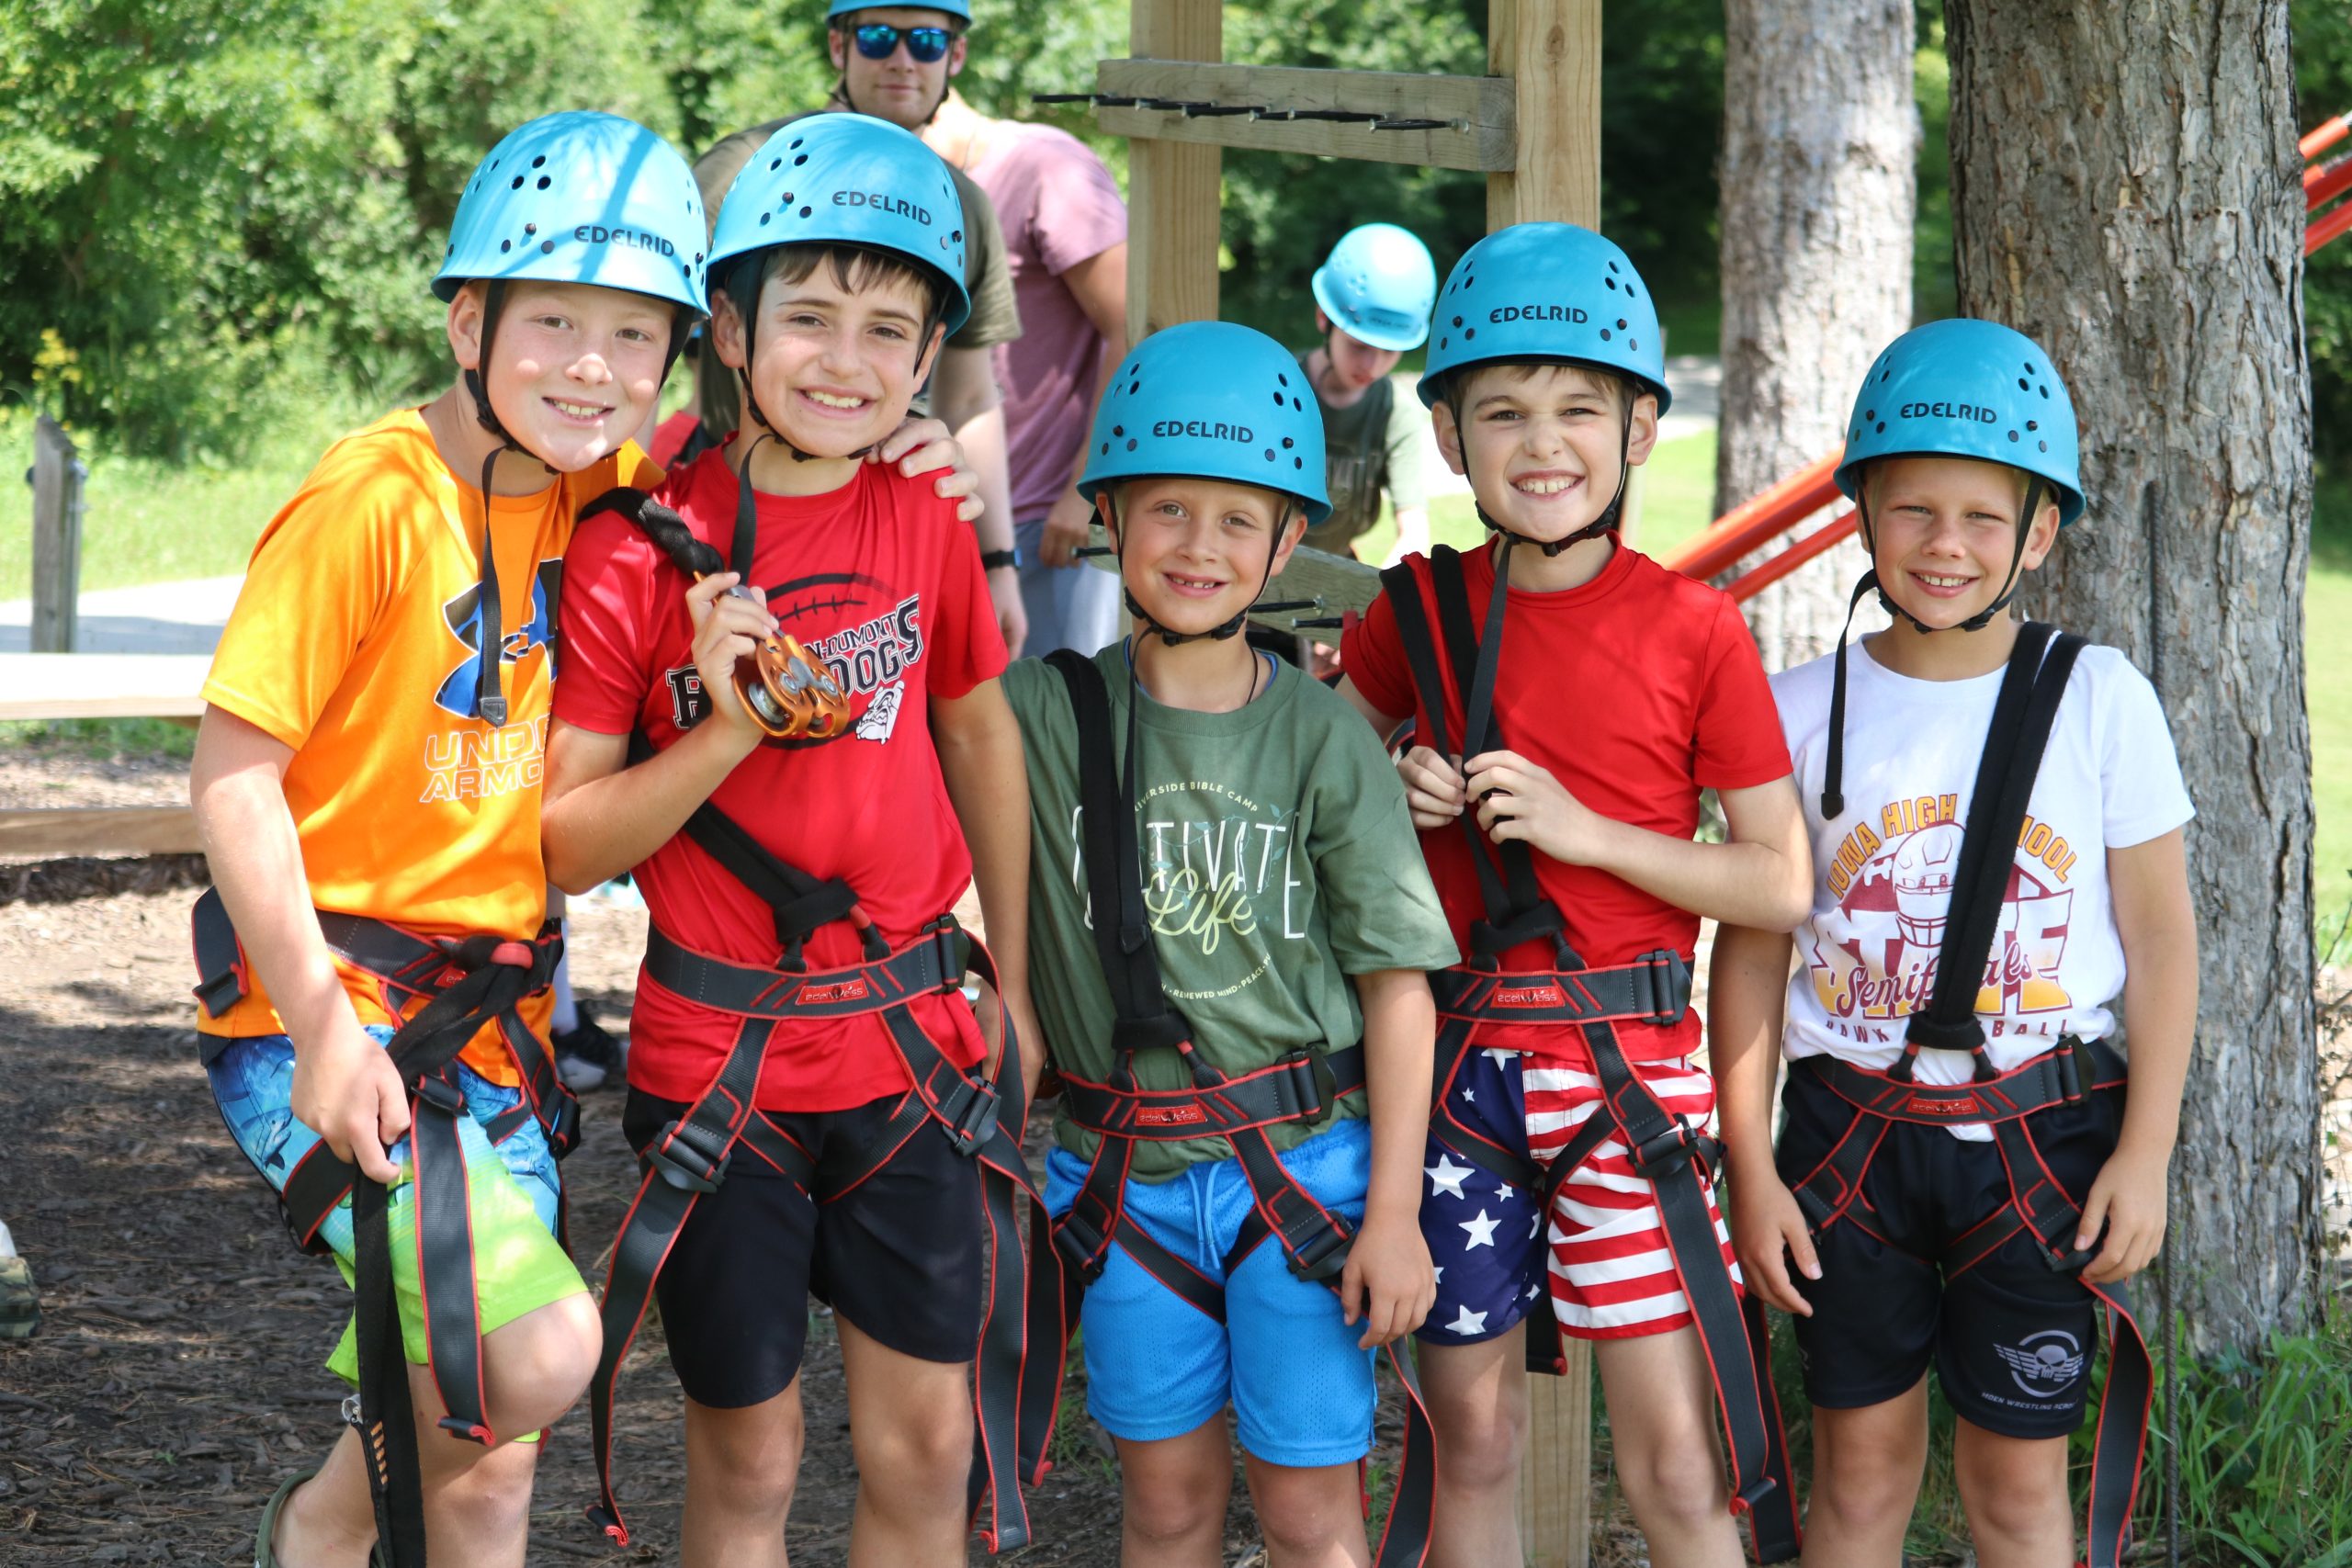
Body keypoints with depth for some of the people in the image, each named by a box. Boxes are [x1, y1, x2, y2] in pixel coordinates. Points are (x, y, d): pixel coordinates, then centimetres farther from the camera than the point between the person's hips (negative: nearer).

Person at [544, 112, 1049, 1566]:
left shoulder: (928, 522, -1)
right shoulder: (640, 548, -11)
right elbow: (567, 845, -10)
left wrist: (1012, 984, 17)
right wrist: (724, 732, -24)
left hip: (910, 1045, 3)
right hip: (719, 1055, -3)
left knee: (926, 1445, 7)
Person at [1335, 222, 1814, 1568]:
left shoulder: (1693, 627, -5)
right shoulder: (1419, 610, 4)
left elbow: (1781, 886, -4)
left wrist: (1588, 829, -14)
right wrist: (1399, 801, -1)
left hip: (1625, 1061, -3)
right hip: (1456, 1052, 3)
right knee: (1474, 1437, 10)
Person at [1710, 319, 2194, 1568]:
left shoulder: (2100, 701, -3)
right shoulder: (1804, 710, 0)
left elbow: (2160, 936, 0)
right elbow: (1752, 946, 3)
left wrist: (2144, 1152, -5)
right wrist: (1750, 1170, -1)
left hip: (2044, 1133, -1)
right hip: (1853, 1127, 1)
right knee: (1859, 1463, 9)